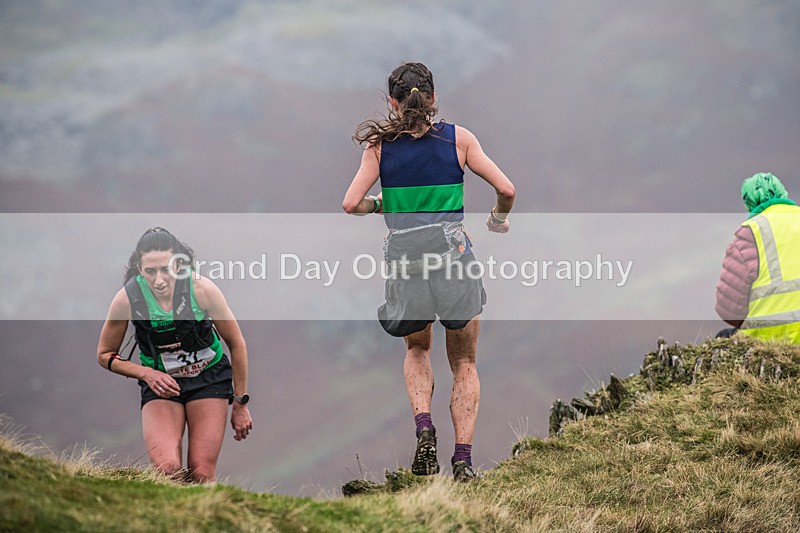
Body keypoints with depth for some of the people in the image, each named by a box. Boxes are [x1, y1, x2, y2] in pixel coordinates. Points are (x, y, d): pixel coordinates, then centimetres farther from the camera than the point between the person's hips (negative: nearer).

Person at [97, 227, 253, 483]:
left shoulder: (201, 288, -19)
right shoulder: (127, 299, -17)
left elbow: (236, 344, -4)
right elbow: (105, 355, 0)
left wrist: (240, 404, 0)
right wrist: (146, 373, -17)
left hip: (209, 378, 0)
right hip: (160, 383, 0)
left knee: (202, 475, -12)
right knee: (166, 468, -24)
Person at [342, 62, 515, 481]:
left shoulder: (380, 145, 0)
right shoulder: (458, 139, 0)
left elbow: (351, 204, -6)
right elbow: (506, 189, -3)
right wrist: (498, 219, 17)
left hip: (404, 257, 1)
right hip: (453, 255, -1)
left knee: (417, 350, 26)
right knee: (464, 363, 15)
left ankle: (423, 424, 1)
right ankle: (463, 458, 4)